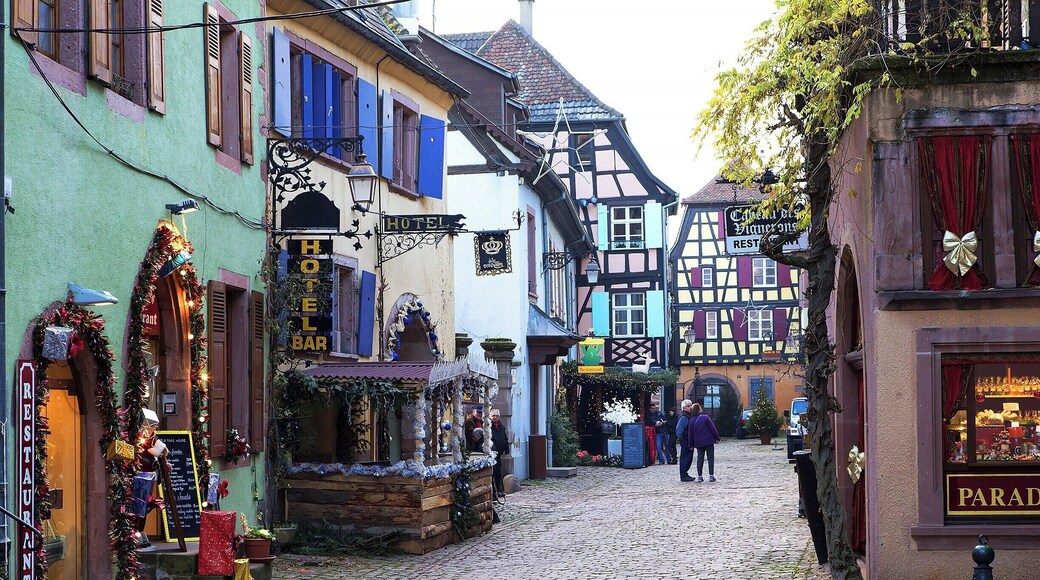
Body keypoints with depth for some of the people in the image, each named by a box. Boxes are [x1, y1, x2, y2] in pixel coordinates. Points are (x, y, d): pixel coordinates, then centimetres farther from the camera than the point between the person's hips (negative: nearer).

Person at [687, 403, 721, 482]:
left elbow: (690, 434, 6)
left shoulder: (691, 421, 1)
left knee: (700, 459, 9)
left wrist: (691, 445, 14)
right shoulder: (705, 417, -10)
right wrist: (716, 438, 3)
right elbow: (713, 429, -9)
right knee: (710, 458, 3)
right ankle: (711, 476, 1)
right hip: (709, 442, -3)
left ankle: (699, 476, 5)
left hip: (698, 443, 3)